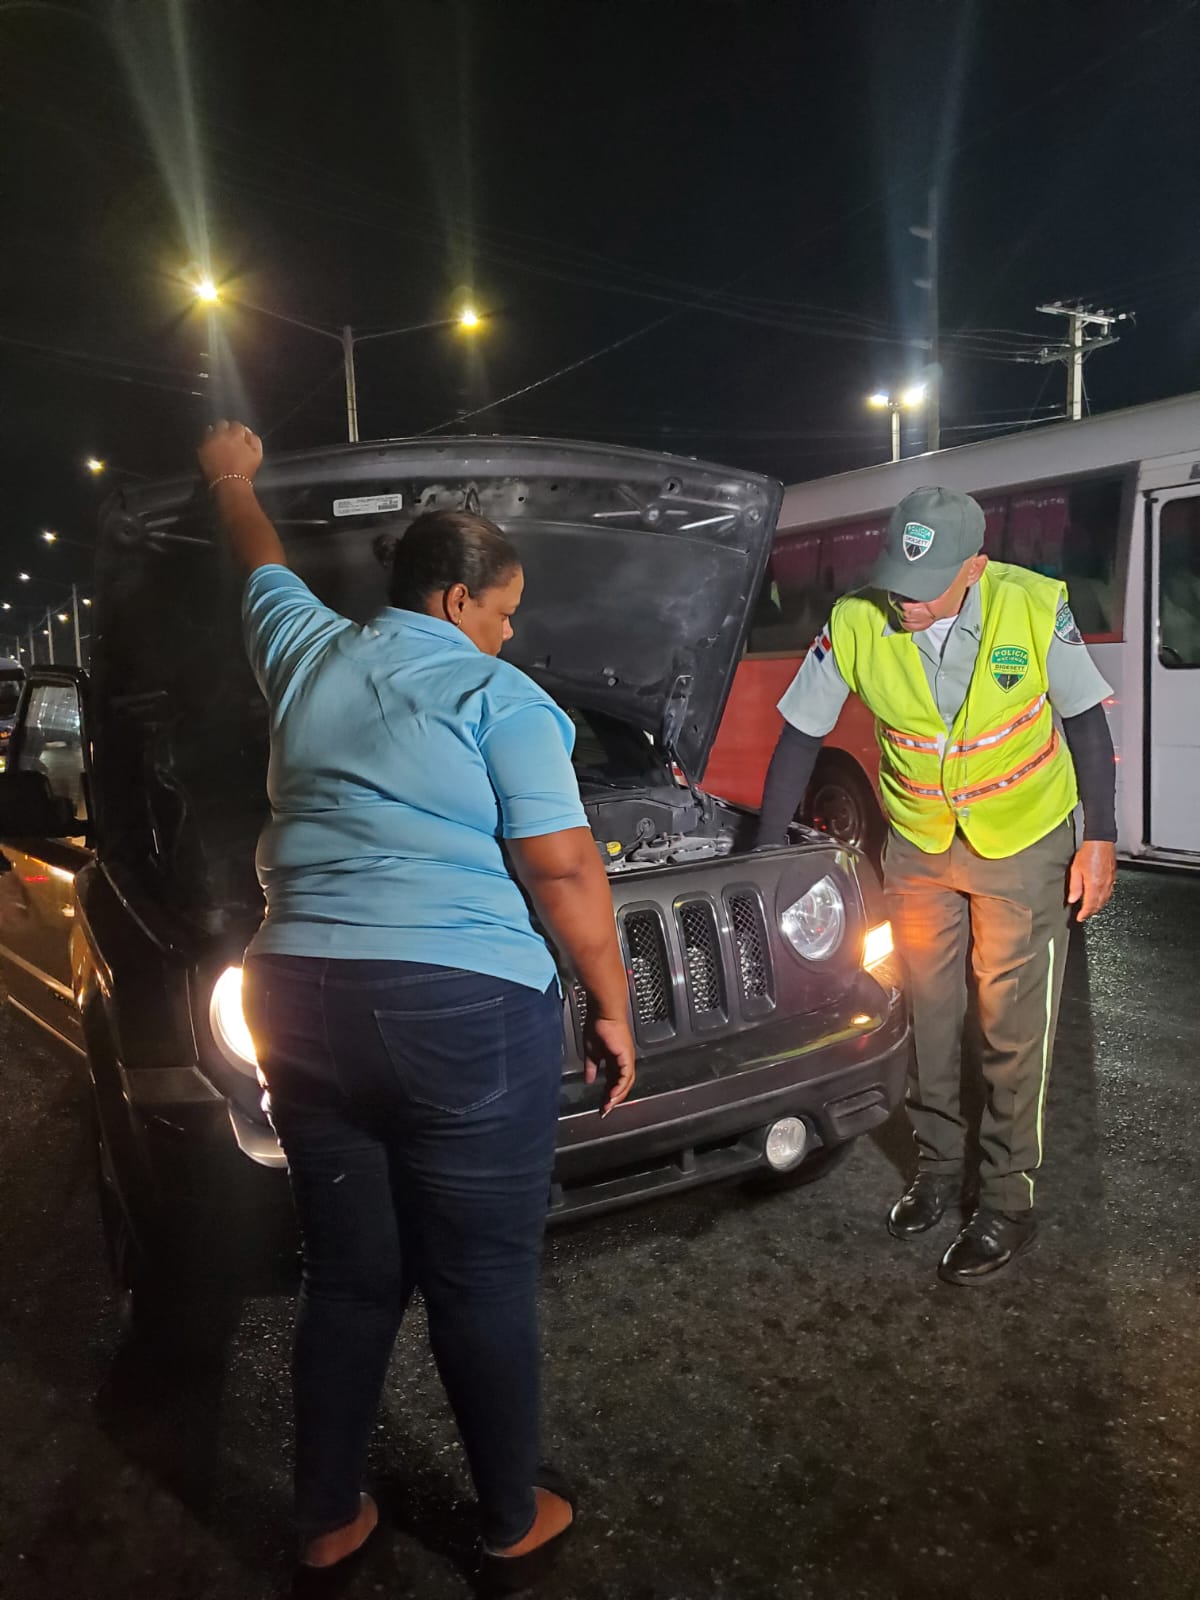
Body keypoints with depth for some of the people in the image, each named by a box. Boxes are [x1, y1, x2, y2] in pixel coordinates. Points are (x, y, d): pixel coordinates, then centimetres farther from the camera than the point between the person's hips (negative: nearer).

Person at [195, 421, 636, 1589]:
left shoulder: (308, 652, 13)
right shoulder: (502, 700, -4)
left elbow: (263, 569, 34)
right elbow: (562, 868, -9)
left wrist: (232, 478, 54)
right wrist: (613, 1007, 1)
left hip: (303, 999, 6)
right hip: (463, 1010, -5)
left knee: (347, 1275, 19)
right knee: (484, 1282, 11)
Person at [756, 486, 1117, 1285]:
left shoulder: (1036, 607, -21)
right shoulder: (856, 624, -19)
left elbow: (1085, 717, -6)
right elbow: (801, 737, -8)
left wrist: (1100, 839, -8)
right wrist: (766, 853, -7)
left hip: (1026, 841, -2)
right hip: (919, 845, 2)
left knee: (1014, 1028, 4)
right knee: (929, 1014, 13)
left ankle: (1009, 1200, 19)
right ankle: (939, 1164, 33)